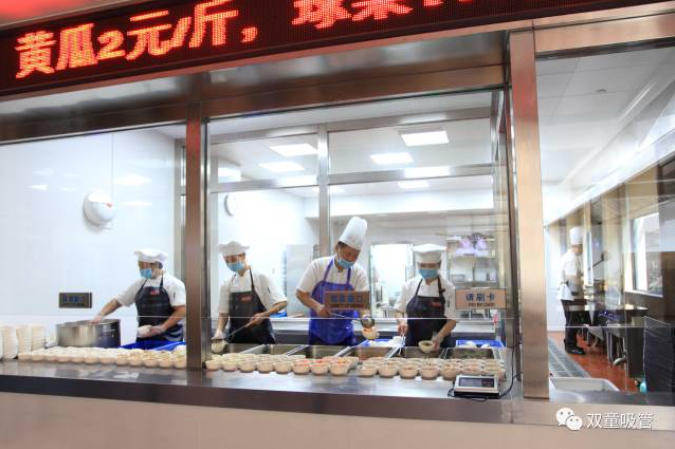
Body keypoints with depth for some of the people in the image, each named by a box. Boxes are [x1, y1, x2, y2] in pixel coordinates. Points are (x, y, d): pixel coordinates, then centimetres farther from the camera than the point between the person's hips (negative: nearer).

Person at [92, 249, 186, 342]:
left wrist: (163, 327, -20)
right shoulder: (139, 284, 11)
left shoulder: (173, 283, -6)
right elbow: (116, 301, 17)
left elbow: (182, 311, -13)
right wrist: (100, 315, 3)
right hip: (144, 338, 5)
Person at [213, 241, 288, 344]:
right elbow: (223, 313, 7)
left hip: (260, 337, -3)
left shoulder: (261, 277, -7)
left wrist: (264, 315, -23)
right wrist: (219, 330, -11)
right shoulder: (227, 285, 5)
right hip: (237, 339, 3)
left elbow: (282, 302, -9)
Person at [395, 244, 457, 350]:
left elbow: (452, 319, -9)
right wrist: (402, 321, -13)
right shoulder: (409, 285, -2)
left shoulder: (448, 288, -9)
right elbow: (399, 310, 8)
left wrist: (440, 337, -25)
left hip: (437, 346, -2)